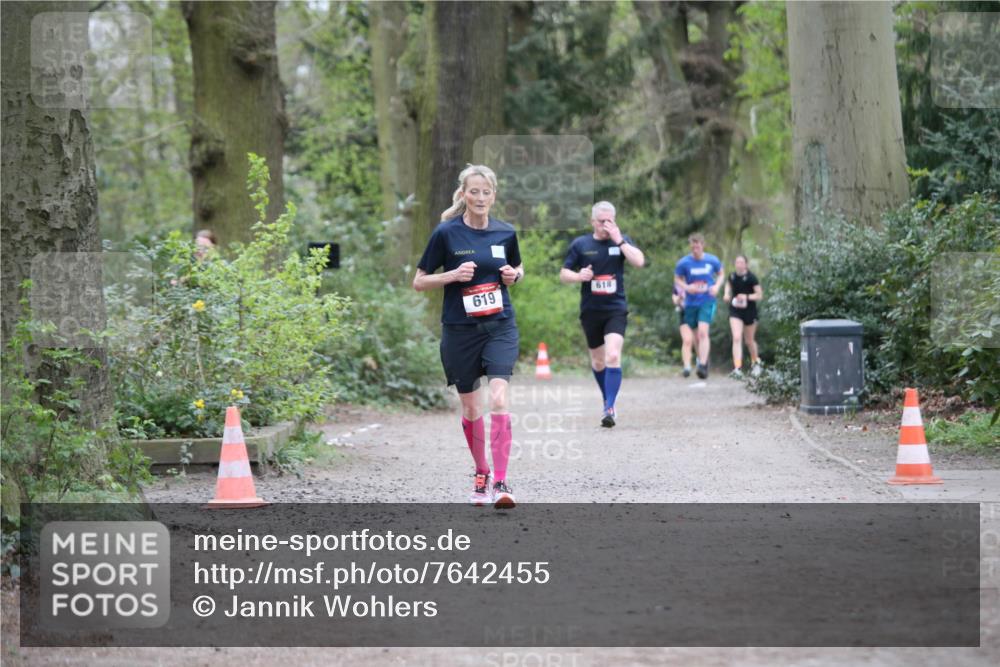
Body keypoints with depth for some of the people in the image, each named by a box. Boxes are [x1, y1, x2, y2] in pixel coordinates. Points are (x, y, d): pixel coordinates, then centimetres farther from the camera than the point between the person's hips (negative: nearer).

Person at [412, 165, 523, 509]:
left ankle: (500, 483, -19)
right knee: (470, 407, 10)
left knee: (498, 399, -17)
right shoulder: (446, 233, -7)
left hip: (500, 326, 0)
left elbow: (518, 269, 20)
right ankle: (481, 474, 31)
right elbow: (419, 282, -2)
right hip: (460, 329, 0)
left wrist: (514, 275, -3)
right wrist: (454, 274, -17)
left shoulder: (506, 232, 1)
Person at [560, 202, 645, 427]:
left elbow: (639, 262, -13)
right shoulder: (580, 244, 3)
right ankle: (607, 399, 34)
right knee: (598, 361, 13)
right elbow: (563, 274, 7)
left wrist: (618, 240, -17)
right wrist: (579, 276, -14)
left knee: (613, 357, -19)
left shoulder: (622, 241, 3)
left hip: (616, 309, -2)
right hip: (590, 311, 2)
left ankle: (609, 408, -19)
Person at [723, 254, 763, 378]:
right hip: (735, 312, 2)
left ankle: (755, 362, 40)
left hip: (749, 312, -2)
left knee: (749, 341, 13)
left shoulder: (751, 278, -12)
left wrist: (747, 297, -24)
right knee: (736, 338, -15)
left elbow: (760, 295, -9)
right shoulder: (731, 277, 0)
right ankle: (737, 368, -19)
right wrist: (727, 295, 2)